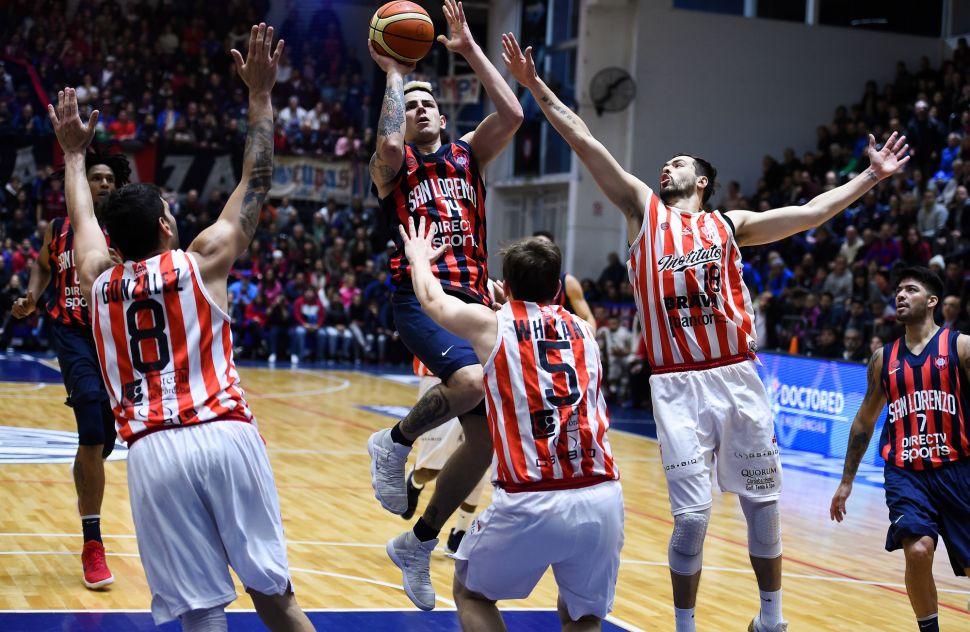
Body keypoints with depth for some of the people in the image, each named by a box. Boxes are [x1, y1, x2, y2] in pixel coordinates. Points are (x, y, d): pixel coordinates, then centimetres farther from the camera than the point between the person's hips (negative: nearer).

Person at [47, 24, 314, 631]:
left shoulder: (97, 282, 16)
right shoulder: (202, 261, 8)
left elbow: (83, 218, 37)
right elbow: (257, 183, 16)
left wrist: (75, 152, 52)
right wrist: (261, 94, 21)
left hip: (152, 451, 2)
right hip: (224, 434, -2)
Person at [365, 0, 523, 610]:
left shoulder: (468, 156, 19)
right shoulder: (393, 164, 8)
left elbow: (512, 113, 1)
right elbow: (389, 144, -18)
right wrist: (395, 72, -7)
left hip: (473, 301, 5)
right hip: (420, 297, -5)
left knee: (487, 434, 2)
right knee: (471, 383, -35)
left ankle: (419, 544, 19)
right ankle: (394, 442, -4)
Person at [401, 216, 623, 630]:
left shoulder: (490, 325, 8)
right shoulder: (584, 330, 16)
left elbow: (432, 300, 29)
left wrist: (419, 258, 49)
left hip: (529, 503, -3)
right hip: (601, 500, 3)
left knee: (471, 594, 23)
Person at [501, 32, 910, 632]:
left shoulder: (729, 224, 13)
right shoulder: (644, 211, 9)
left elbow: (810, 213, 10)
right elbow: (587, 143, 4)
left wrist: (870, 177, 7)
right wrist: (537, 87, 0)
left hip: (737, 377, 2)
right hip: (677, 385, -2)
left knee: (762, 501, 9)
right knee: (692, 513, -6)